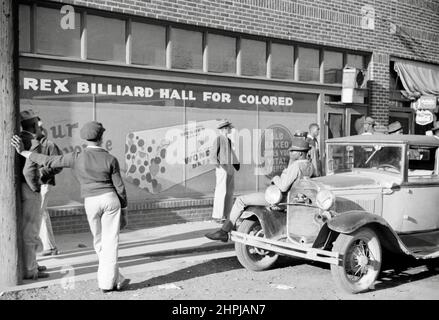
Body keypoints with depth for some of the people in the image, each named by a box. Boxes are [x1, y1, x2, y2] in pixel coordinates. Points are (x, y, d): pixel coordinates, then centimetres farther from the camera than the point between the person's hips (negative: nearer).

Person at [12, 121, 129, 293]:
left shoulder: (76, 158, -5)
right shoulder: (111, 159, -5)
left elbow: (49, 161, -3)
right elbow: (120, 188, -3)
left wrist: (23, 152, 8)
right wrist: (124, 212, 7)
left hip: (91, 203, 1)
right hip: (111, 199, -1)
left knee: (100, 242, 15)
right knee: (110, 242, 3)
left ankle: (116, 279, 18)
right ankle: (107, 281, -1)